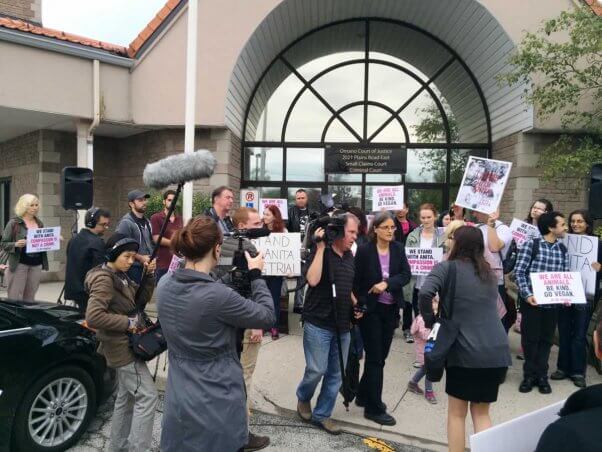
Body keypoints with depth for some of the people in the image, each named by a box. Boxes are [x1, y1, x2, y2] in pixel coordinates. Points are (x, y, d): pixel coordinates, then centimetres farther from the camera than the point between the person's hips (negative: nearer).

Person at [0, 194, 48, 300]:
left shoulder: (39, 223, 11)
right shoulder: (14, 223, -3)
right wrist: (16, 244, -22)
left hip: (37, 264, 4)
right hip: (19, 264, -4)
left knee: (30, 298, 7)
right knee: (15, 299, -2)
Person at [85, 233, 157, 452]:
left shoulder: (120, 276, 8)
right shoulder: (103, 279, -20)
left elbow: (141, 299, 12)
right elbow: (93, 317, -29)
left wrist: (149, 275, -2)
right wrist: (127, 322, -23)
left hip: (125, 344, 9)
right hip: (121, 346, -9)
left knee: (126, 397, 18)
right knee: (148, 396, -8)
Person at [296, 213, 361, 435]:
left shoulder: (349, 256, 11)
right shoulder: (320, 252, -10)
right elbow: (313, 280, -27)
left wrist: (355, 305, 6)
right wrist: (321, 247, -25)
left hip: (342, 326, 7)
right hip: (318, 323, -6)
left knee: (336, 374, 10)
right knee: (317, 370, -2)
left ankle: (322, 414, 25)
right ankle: (303, 398, 28)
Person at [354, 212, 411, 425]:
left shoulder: (398, 249, 2)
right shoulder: (364, 250, -10)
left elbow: (406, 275, -5)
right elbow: (356, 280, -7)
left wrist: (386, 283, -20)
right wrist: (359, 306, -11)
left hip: (391, 309, 5)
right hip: (370, 309, -5)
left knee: (381, 356, 14)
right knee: (375, 358, 1)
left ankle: (364, 395, 33)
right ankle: (374, 408, 12)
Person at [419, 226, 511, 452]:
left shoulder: (446, 268, -3)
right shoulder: (489, 273, 15)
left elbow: (425, 293, -21)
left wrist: (429, 321, -5)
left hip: (465, 351, -5)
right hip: (497, 352, 5)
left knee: (457, 412, 13)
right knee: (481, 412, 19)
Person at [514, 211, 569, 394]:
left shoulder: (562, 249, 8)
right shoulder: (531, 244, -7)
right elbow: (519, 272, -9)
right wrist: (527, 294, -18)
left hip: (553, 303, 4)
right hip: (532, 301, -4)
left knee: (546, 339, 11)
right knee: (530, 338, 5)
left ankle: (541, 376, 24)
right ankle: (529, 375, 21)